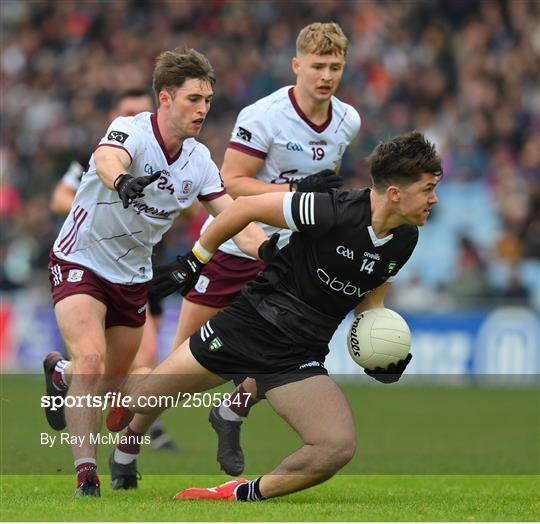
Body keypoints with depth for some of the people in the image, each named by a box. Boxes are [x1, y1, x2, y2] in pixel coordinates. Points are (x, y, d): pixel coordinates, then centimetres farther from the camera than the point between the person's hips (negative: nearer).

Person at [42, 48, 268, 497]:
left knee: (114, 378, 16)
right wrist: (121, 180, -71)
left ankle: (61, 375, 51)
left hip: (133, 275, 6)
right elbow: (107, 158, -47)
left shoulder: (199, 161, -4)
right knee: (90, 360, -26)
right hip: (81, 263, -6)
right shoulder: (131, 132, -23)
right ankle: (86, 476, -24)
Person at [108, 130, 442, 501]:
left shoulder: (405, 240, 0)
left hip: (298, 358, 4)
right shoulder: (333, 211, -22)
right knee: (144, 399, 3)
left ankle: (244, 495, 2)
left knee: (340, 447, -19)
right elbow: (246, 207, -12)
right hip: (252, 323, -4)